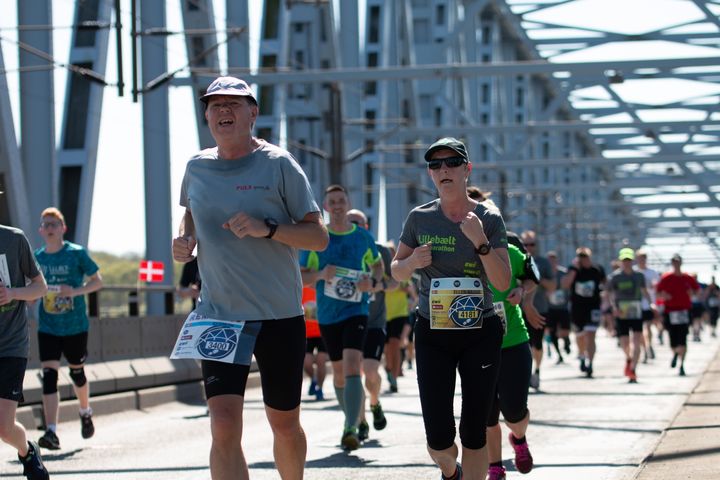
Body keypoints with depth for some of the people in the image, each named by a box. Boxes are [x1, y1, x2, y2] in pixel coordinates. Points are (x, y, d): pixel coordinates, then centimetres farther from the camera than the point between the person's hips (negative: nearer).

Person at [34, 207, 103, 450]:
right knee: (49, 375, -11)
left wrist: (76, 291, -20)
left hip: (75, 326, -2)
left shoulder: (77, 253, -8)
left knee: (76, 372, 15)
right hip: (47, 327, 2)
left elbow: (97, 281, -3)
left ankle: (85, 412, 44)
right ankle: (51, 432, -17)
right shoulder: (37, 257, 3)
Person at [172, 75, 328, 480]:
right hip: (218, 316, 2)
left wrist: (266, 229, -22)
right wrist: (185, 240, 6)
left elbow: (319, 236, -6)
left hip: (280, 315, -2)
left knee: (285, 425, 12)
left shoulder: (278, 164, -6)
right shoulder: (197, 167, 6)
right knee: (224, 427, -15)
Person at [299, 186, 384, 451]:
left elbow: (377, 264, 20)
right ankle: (353, 417, 34)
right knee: (339, 372, 12)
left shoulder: (363, 237, 3)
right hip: (327, 314, 2)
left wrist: (373, 282, -2)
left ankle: (352, 429, -28)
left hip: (356, 310, -2)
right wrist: (320, 274, -17)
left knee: (352, 367, -20)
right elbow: (300, 277, 4)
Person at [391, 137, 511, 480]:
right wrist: (412, 262, -11)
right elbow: (396, 272, 11)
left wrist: (480, 242, -21)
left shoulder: (488, 219, -3)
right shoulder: (420, 218, 1)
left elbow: (503, 283, -8)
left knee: (474, 434, 0)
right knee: (438, 440, -2)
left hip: (480, 333, -1)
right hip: (432, 333, 1)